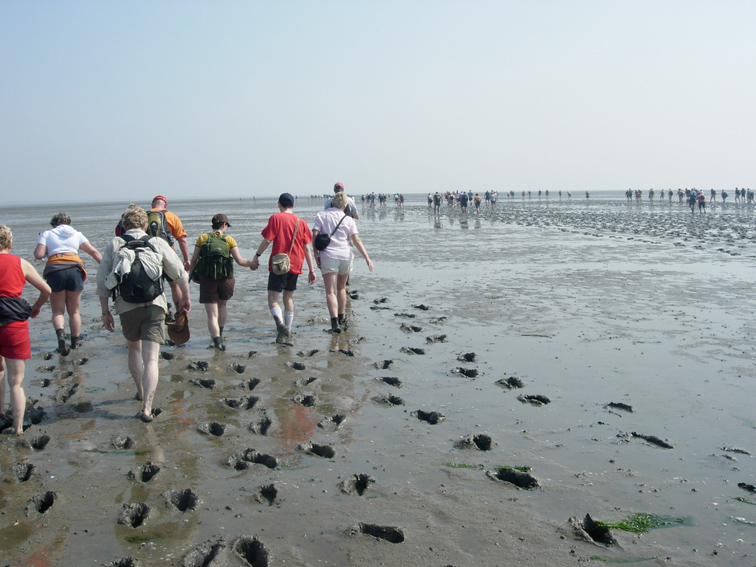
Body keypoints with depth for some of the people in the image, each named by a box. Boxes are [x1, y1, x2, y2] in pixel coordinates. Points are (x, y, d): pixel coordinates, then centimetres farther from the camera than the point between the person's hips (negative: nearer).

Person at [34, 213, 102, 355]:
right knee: (74, 311, 14)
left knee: (58, 310, 8)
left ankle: (60, 333, -20)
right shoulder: (76, 234, 18)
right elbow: (93, 251, 7)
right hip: (74, 271, 1)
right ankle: (75, 343, 17)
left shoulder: (47, 234, 13)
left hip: (54, 271, -1)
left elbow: (38, 255, 1)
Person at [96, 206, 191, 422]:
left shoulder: (113, 245, 9)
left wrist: (105, 311, 13)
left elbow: (101, 281, 7)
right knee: (151, 359, -3)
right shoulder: (158, 243, 9)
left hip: (126, 306, 1)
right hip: (154, 305, -1)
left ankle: (141, 391, 39)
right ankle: (147, 408, -12)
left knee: (134, 349, 26)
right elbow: (180, 274, 13)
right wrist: (185, 298, 28)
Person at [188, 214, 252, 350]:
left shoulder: (203, 238, 6)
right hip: (225, 279, 1)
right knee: (222, 305, 29)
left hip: (206, 279, -1)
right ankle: (219, 334, 35)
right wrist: (252, 263, 12)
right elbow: (239, 260, -4)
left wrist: (190, 275, 15)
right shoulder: (229, 240, 3)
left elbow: (194, 260, 3)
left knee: (212, 315, -1)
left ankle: (217, 339, -21)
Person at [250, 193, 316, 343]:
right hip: (295, 266, 5)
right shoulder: (301, 222, 7)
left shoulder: (276, 218, -4)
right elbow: (307, 248, 6)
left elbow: (267, 240, -11)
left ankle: (280, 323, -30)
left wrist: (256, 257, -2)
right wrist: (311, 270, 10)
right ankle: (288, 330, 25)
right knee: (289, 297, 18)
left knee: (273, 297, -4)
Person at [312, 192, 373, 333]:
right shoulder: (348, 220, 8)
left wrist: (316, 256, 2)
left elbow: (315, 235, -3)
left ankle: (335, 322, -22)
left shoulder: (321, 216, 6)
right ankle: (341, 318, 32)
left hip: (328, 256, -2)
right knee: (341, 288, 22)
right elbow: (356, 240, 0)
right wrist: (367, 258, 0)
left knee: (330, 291, -6)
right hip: (345, 256, 2)